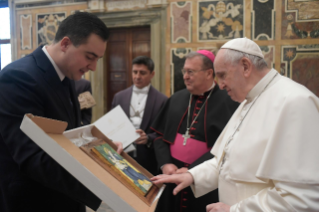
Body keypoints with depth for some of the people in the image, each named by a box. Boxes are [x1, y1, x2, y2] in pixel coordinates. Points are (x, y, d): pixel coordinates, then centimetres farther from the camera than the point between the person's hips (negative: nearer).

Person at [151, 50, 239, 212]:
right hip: (172, 177, 5)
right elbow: (160, 135, 10)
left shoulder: (228, 102, -9)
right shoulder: (176, 99, 7)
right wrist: (165, 163, -5)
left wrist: (192, 171, -18)